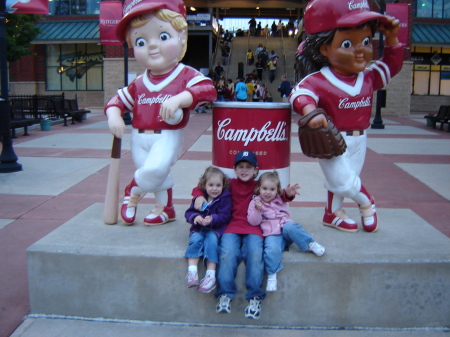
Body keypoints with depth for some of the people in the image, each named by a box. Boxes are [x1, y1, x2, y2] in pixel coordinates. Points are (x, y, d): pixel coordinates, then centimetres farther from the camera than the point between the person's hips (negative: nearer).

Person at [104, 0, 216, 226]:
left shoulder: (185, 76, -8)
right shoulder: (139, 83, 7)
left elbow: (208, 89, -25)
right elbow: (118, 100, 12)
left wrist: (179, 99, -38)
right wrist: (113, 116, -11)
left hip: (167, 137, -5)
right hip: (139, 138, 5)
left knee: (155, 169, -27)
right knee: (157, 175, 11)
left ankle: (133, 191, 2)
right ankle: (165, 209, 33)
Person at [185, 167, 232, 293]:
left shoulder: (225, 198, -1)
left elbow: (224, 216, -11)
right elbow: (189, 212, 5)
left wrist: (212, 219, -29)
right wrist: (195, 217, -18)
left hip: (216, 229, -3)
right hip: (199, 228, 3)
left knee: (211, 239, -32)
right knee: (195, 239, -28)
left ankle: (211, 275, -33)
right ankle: (192, 271, -31)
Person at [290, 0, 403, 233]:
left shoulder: (368, 78, 2)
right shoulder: (320, 80, -20)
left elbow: (391, 66, 15)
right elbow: (301, 93, -34)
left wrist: (392, 39, 2)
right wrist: (310, 111, -55)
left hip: (358, 141, 6)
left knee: (342, 182, 16)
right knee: (343, 181, -11)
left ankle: (333, 214, 36)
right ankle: (366, 201, 20)